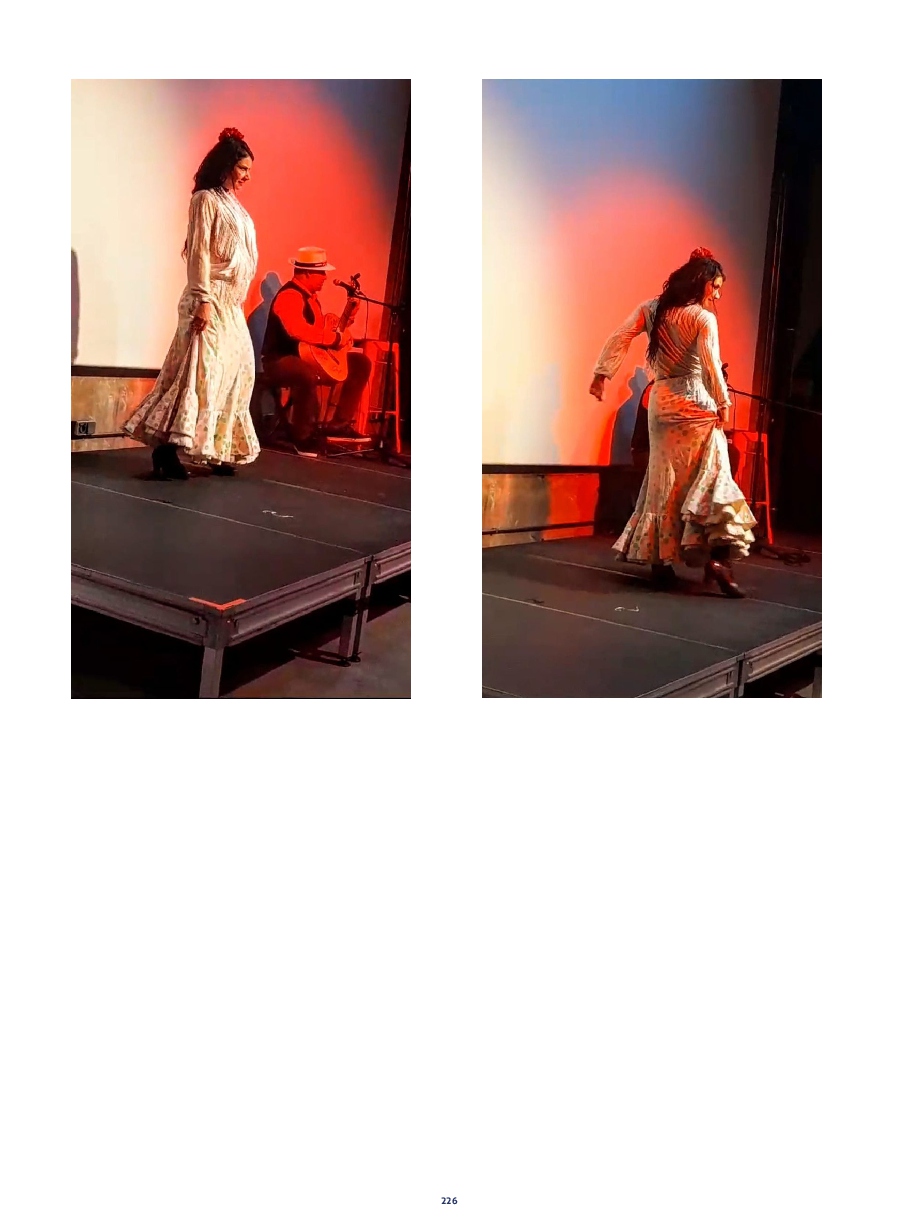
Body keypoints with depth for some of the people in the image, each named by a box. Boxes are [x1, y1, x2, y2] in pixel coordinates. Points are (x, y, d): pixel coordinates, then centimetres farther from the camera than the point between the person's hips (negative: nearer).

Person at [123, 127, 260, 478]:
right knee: (200, 372, -16)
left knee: (233, 374, 9)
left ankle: (217, 452, 14)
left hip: (232, 306, 9)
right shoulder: (206, 199, -6)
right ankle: (166, 449, -18)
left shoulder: (233, 206, 19)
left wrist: (234, 303, 15)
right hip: (211, 302, -9)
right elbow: (199, 253, -14)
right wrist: (203, 301, -21)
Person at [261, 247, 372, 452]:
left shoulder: (309, 295, 16)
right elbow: (298, 330, -34)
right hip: (281, 360, -10)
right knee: (307, 375, -45)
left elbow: (318, 328, 22)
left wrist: (346, 319, 7)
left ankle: (339, 424, 6)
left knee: (361, 363, 8)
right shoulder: (289, 296, -17)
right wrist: (336, 338, -28)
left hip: (307, 356, 10)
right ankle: (302, 435, -24)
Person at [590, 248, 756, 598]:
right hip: (694, 403, -5)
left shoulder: (652, 309, 9)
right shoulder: (703, 318, -7)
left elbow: (618, 339, 3)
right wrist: (723, 404, -4)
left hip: (659, 401, 5)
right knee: (711, 477, -2)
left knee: (663, 481, 10)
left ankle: (660, 560, 10)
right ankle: (717, 556, -13)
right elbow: (711, 365, -13)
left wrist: (602, 373, 5)